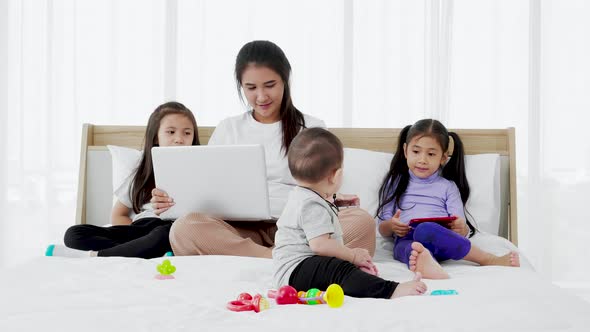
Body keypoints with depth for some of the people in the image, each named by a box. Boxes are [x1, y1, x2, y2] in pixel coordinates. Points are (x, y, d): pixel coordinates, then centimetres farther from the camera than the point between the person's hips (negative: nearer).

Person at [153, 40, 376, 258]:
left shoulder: (312, 128, 14)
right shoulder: (227, 130, 18)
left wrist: (335, 201, -11)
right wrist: (172, 201, -6)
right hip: (243, 231, 1)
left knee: (362, 221, -31)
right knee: (184, 229, -32)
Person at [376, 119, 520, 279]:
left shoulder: (448, 187, 21)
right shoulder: (396, 183, 23)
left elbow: (461, 230, 13)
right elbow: (382, 229, 18)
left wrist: (462, 229, -11)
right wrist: (390, 226, -6)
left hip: (440, 239, 2)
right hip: (406, 240, -2)